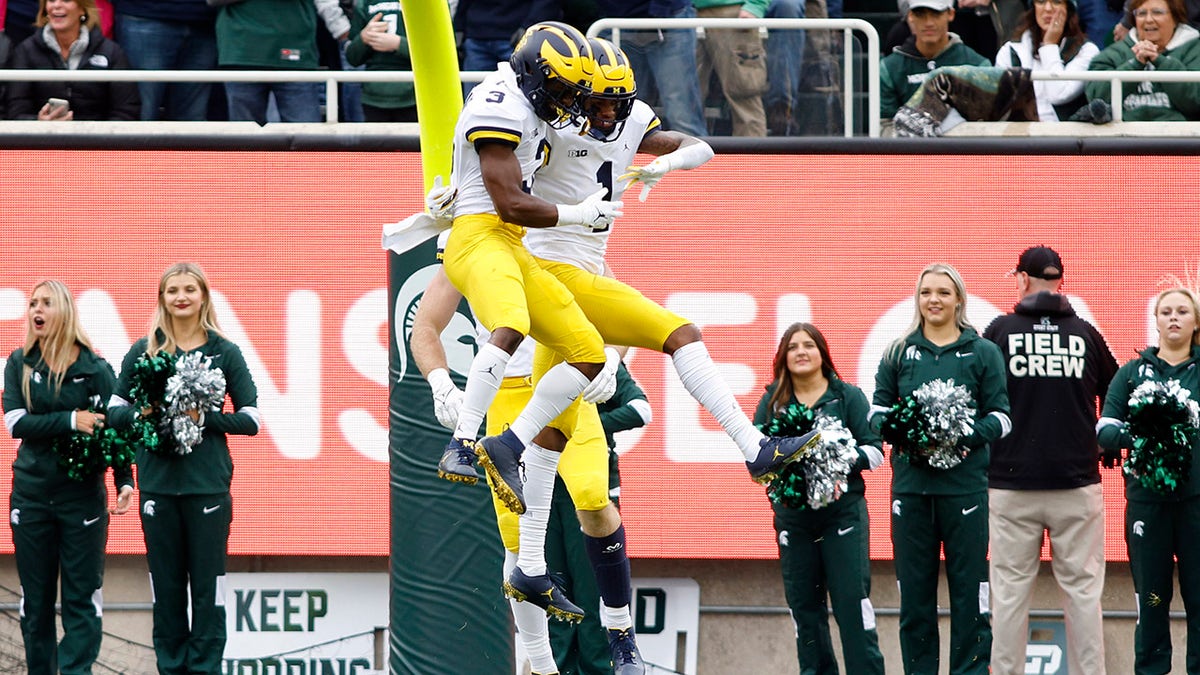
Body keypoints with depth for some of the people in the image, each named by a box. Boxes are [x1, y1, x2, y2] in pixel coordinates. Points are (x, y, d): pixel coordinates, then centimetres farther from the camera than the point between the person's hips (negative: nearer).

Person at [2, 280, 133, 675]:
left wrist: (125, 481, -13)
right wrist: (71, 421, -20)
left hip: (83, 494, -2)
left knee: (82, 597, -2)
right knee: (35, 598, 7)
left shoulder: (96, 369, -3)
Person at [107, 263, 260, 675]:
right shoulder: (144, 351, 7)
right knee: (166, 585, 6)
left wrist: (205, 418, -13)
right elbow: (114, 412, 9)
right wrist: (141, 414, -12)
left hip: (207, 483, -1)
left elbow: (250, 420, 2)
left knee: (207, 586, -1)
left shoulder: (224, 352, 3)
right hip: (157, 482, 1)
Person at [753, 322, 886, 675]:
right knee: (804, 605, 6)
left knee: (852, 600, -9)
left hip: (843, 510, -3)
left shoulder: (847, 396, 2)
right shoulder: (772, 401, 9)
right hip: (792, 512, 3)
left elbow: (874, 451, -1)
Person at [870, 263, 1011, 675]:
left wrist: (969, 436, -15)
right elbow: (878, 411, 11)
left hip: (965, 483, -2)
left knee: (968, 588, -2)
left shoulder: (982, 353, 6)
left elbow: (1001, 417, 4)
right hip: (911, 483, 2)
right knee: (914, 588, 4)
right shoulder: (899, 353, 11)